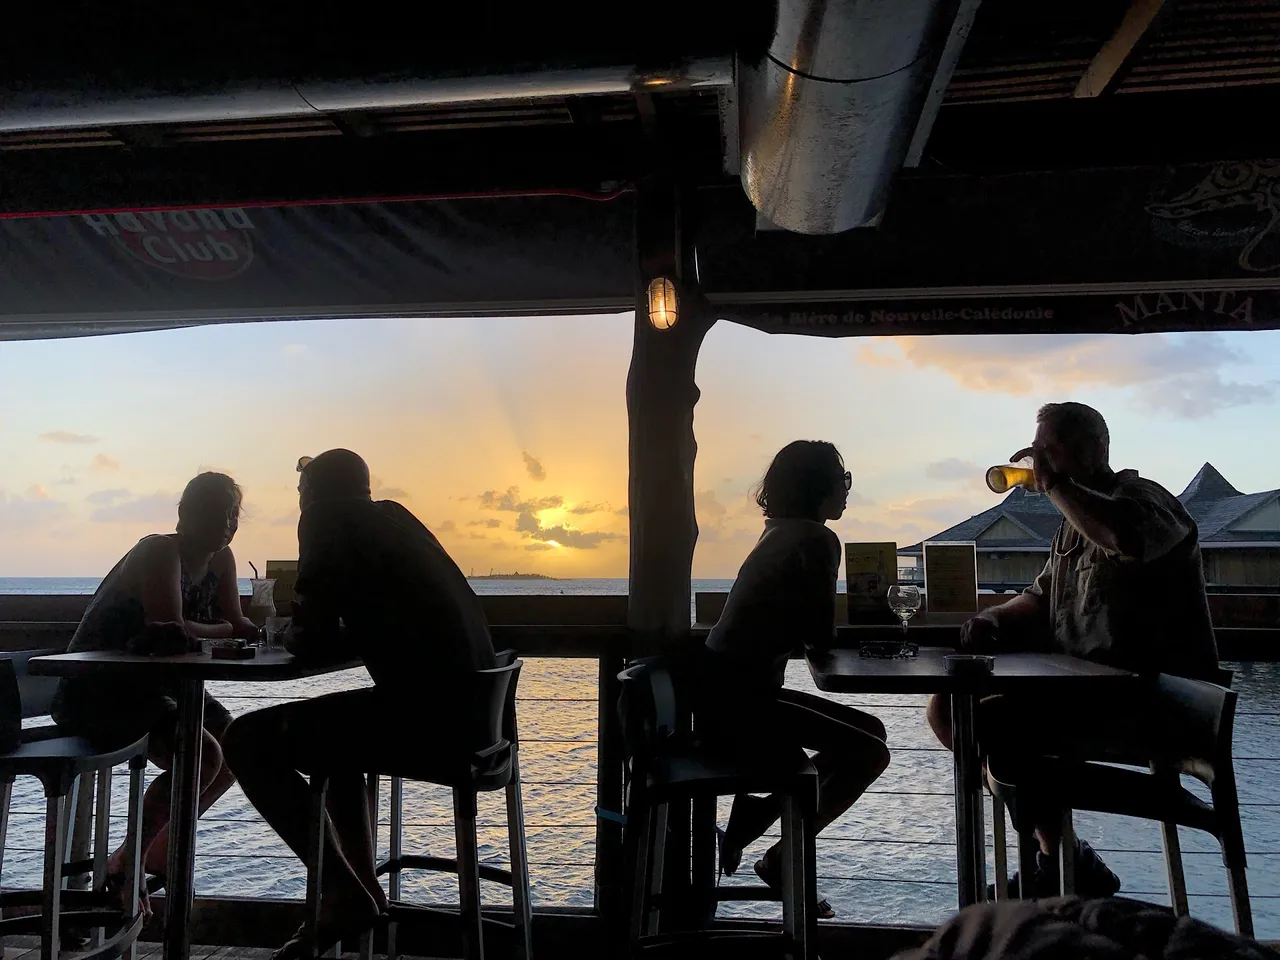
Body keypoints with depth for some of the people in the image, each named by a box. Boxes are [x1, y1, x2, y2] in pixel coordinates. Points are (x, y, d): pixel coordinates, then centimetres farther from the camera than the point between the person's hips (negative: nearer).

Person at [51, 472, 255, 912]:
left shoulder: (221, 559, 3)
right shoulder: (159, 552, -22)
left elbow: (237, 623, 0)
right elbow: (172, 631, -32)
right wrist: (225, 630, -16)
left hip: (150, 684, 9)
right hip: (92, 690, -9)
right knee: (202, 756, -24)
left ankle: (160, 846, 20)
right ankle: (122, 868, -5)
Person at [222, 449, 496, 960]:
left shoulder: (328, 520, -1)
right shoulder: (391, 518, 22)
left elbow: (316, 641, -8)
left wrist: (290, 634, 14)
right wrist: (309, 633, 24)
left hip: (423, 708, -9)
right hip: (467, 704, 9)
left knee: (246, 741, 0)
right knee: (336, 725, 32)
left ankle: (345, 893, 1)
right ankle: (361, 885, 31)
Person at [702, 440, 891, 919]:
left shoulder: (781, 531, 13)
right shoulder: (816, 538, -14)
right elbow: (821, 636, -11)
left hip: (728, 689, 9)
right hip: (737, 698, -9)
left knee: (869, 731, 14)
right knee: (870, 753, -6)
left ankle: (756, 814, 15)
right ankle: (783, 858, 5)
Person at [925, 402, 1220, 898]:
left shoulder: (1143, 498, -10)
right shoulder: (1074, 525, 18)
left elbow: (1126, 536, -37)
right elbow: (1040, 599, 25)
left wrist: (1054, 481, -23)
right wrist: (994, 618, 3)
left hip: (1147, 703, -10)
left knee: (991, 723, -27)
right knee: (947, 708, 4)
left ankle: (1072, 867, -4)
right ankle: (1052, 854, 9)